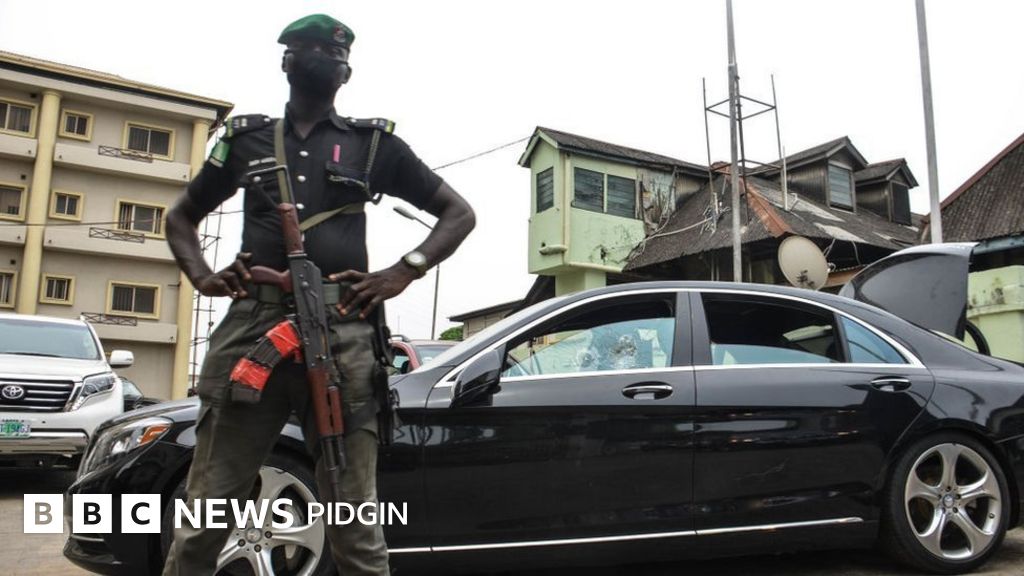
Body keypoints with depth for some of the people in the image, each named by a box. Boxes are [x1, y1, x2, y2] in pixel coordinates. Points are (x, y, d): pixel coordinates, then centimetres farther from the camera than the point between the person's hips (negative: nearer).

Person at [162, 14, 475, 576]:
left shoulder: (375, 144, 17)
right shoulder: (246, 139, 21)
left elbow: (458, 213, 16)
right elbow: (180, 217, 31)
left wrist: (402, 271, 0)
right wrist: (200, 275, 9)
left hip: (342, 333, -1)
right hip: (251, 324, 2)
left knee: (355, 528, -3)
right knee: (203, 519, -2)